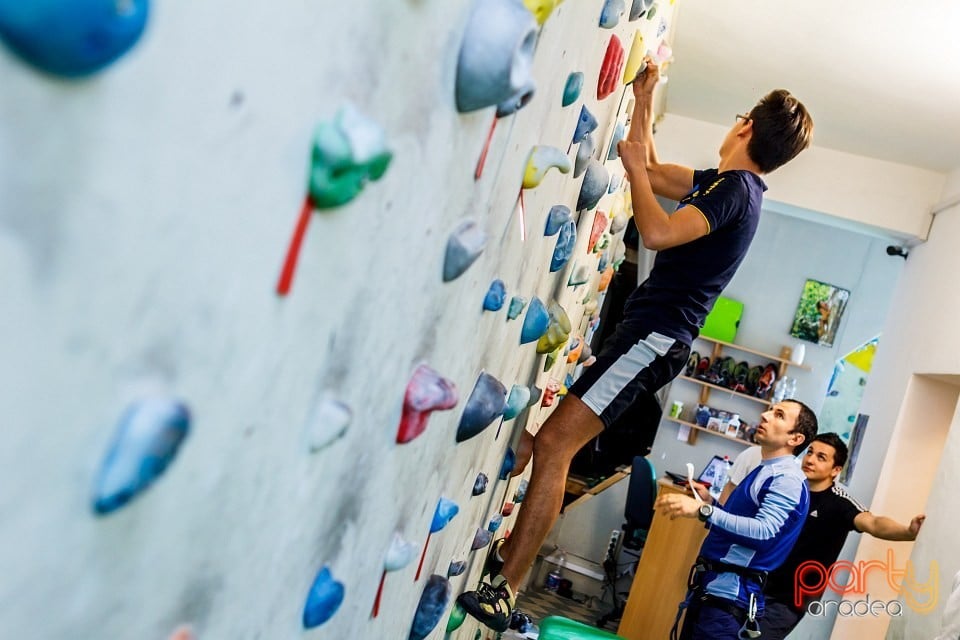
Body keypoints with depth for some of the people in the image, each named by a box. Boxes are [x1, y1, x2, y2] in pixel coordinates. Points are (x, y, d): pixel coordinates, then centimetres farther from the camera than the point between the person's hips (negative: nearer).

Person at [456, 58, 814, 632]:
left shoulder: (736, 187, -11)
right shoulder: (728, 184, 19)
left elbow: (657, 231, -27)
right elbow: (656, 173, 30)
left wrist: (635, 168, -12)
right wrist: (644, 104, 26)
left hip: (656, 337, -10)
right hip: (650, 333, 10)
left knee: (554, 443, -19)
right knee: (551, 442, 10)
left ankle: (503, 592, -17)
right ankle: (508, 556, 17)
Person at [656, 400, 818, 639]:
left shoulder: (788, 479, -13)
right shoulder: (763, 471, 17)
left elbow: (764, 531, -29)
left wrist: (703, 511, -36)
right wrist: (709, 502, 13)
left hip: (730, 594, -9)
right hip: (711, 586, 9)